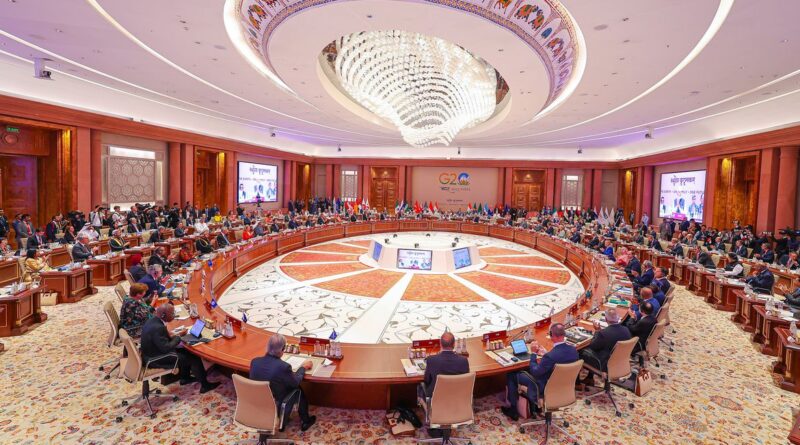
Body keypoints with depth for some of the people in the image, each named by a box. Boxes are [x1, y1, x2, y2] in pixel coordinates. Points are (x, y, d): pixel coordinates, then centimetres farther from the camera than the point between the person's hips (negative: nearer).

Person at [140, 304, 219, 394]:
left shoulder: (152, 320, -1)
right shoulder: (158, 328, -31)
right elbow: (165, 348, -29)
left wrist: (173, 338, -2)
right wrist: (177, 338, -14)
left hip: (151, 353, 10)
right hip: (155, 359, -10)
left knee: (185, 351, 21)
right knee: (194, 358, -4)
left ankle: (185, 378, 33)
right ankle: (205, 385, 7)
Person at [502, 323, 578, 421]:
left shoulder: (550, 356, -36)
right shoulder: (573, 349, -13)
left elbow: (535, 372, -20)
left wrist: (533, 354, -9)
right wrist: (544, 354, 1)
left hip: (547, 388, -7)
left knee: (511, 376, 8)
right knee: (528, 370, 31)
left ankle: (513, 410, 23)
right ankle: (534, 405, 38)